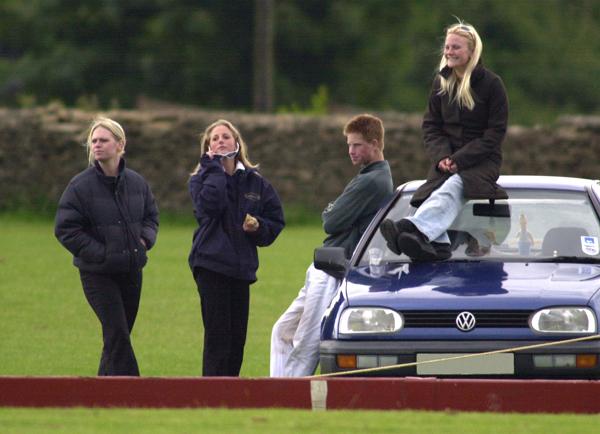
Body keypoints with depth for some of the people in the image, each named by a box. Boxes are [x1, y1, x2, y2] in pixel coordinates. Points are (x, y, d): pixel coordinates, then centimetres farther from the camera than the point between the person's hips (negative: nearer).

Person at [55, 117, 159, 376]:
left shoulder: (137, 183, 4)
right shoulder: (80, 186, -9)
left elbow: (151, 215, 19)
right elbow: (65, 229, -9)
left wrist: (145, 238, -2)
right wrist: (100, 253, -16)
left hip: (131, 271, 5)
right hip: (98, 274, -5)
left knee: (117, 338, 10)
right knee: (117, 335, -13)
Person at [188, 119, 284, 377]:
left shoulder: (255, 182, 12)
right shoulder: (201, 179, 3)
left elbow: (276, 220, 15)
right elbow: (209, 205, -20)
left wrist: (258, 226, -6)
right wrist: (215, 168, -11)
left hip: (242, 268, 4)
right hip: (211, 266, -4)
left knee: (237, 338, 7)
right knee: (218, 336, -10)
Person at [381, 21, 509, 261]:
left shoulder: (491, 84, -2)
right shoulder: (441, 83, 13)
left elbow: (495, 133, -6)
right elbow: (431, 126, 13)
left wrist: (461, 159, -16)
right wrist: (441, 156, -8)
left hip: (482, 161, -5)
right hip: (447, 159, 5)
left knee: (452, 188, -37)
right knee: (432, 196, -28)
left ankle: (413, 228, -63)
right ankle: (437, 245, -54)